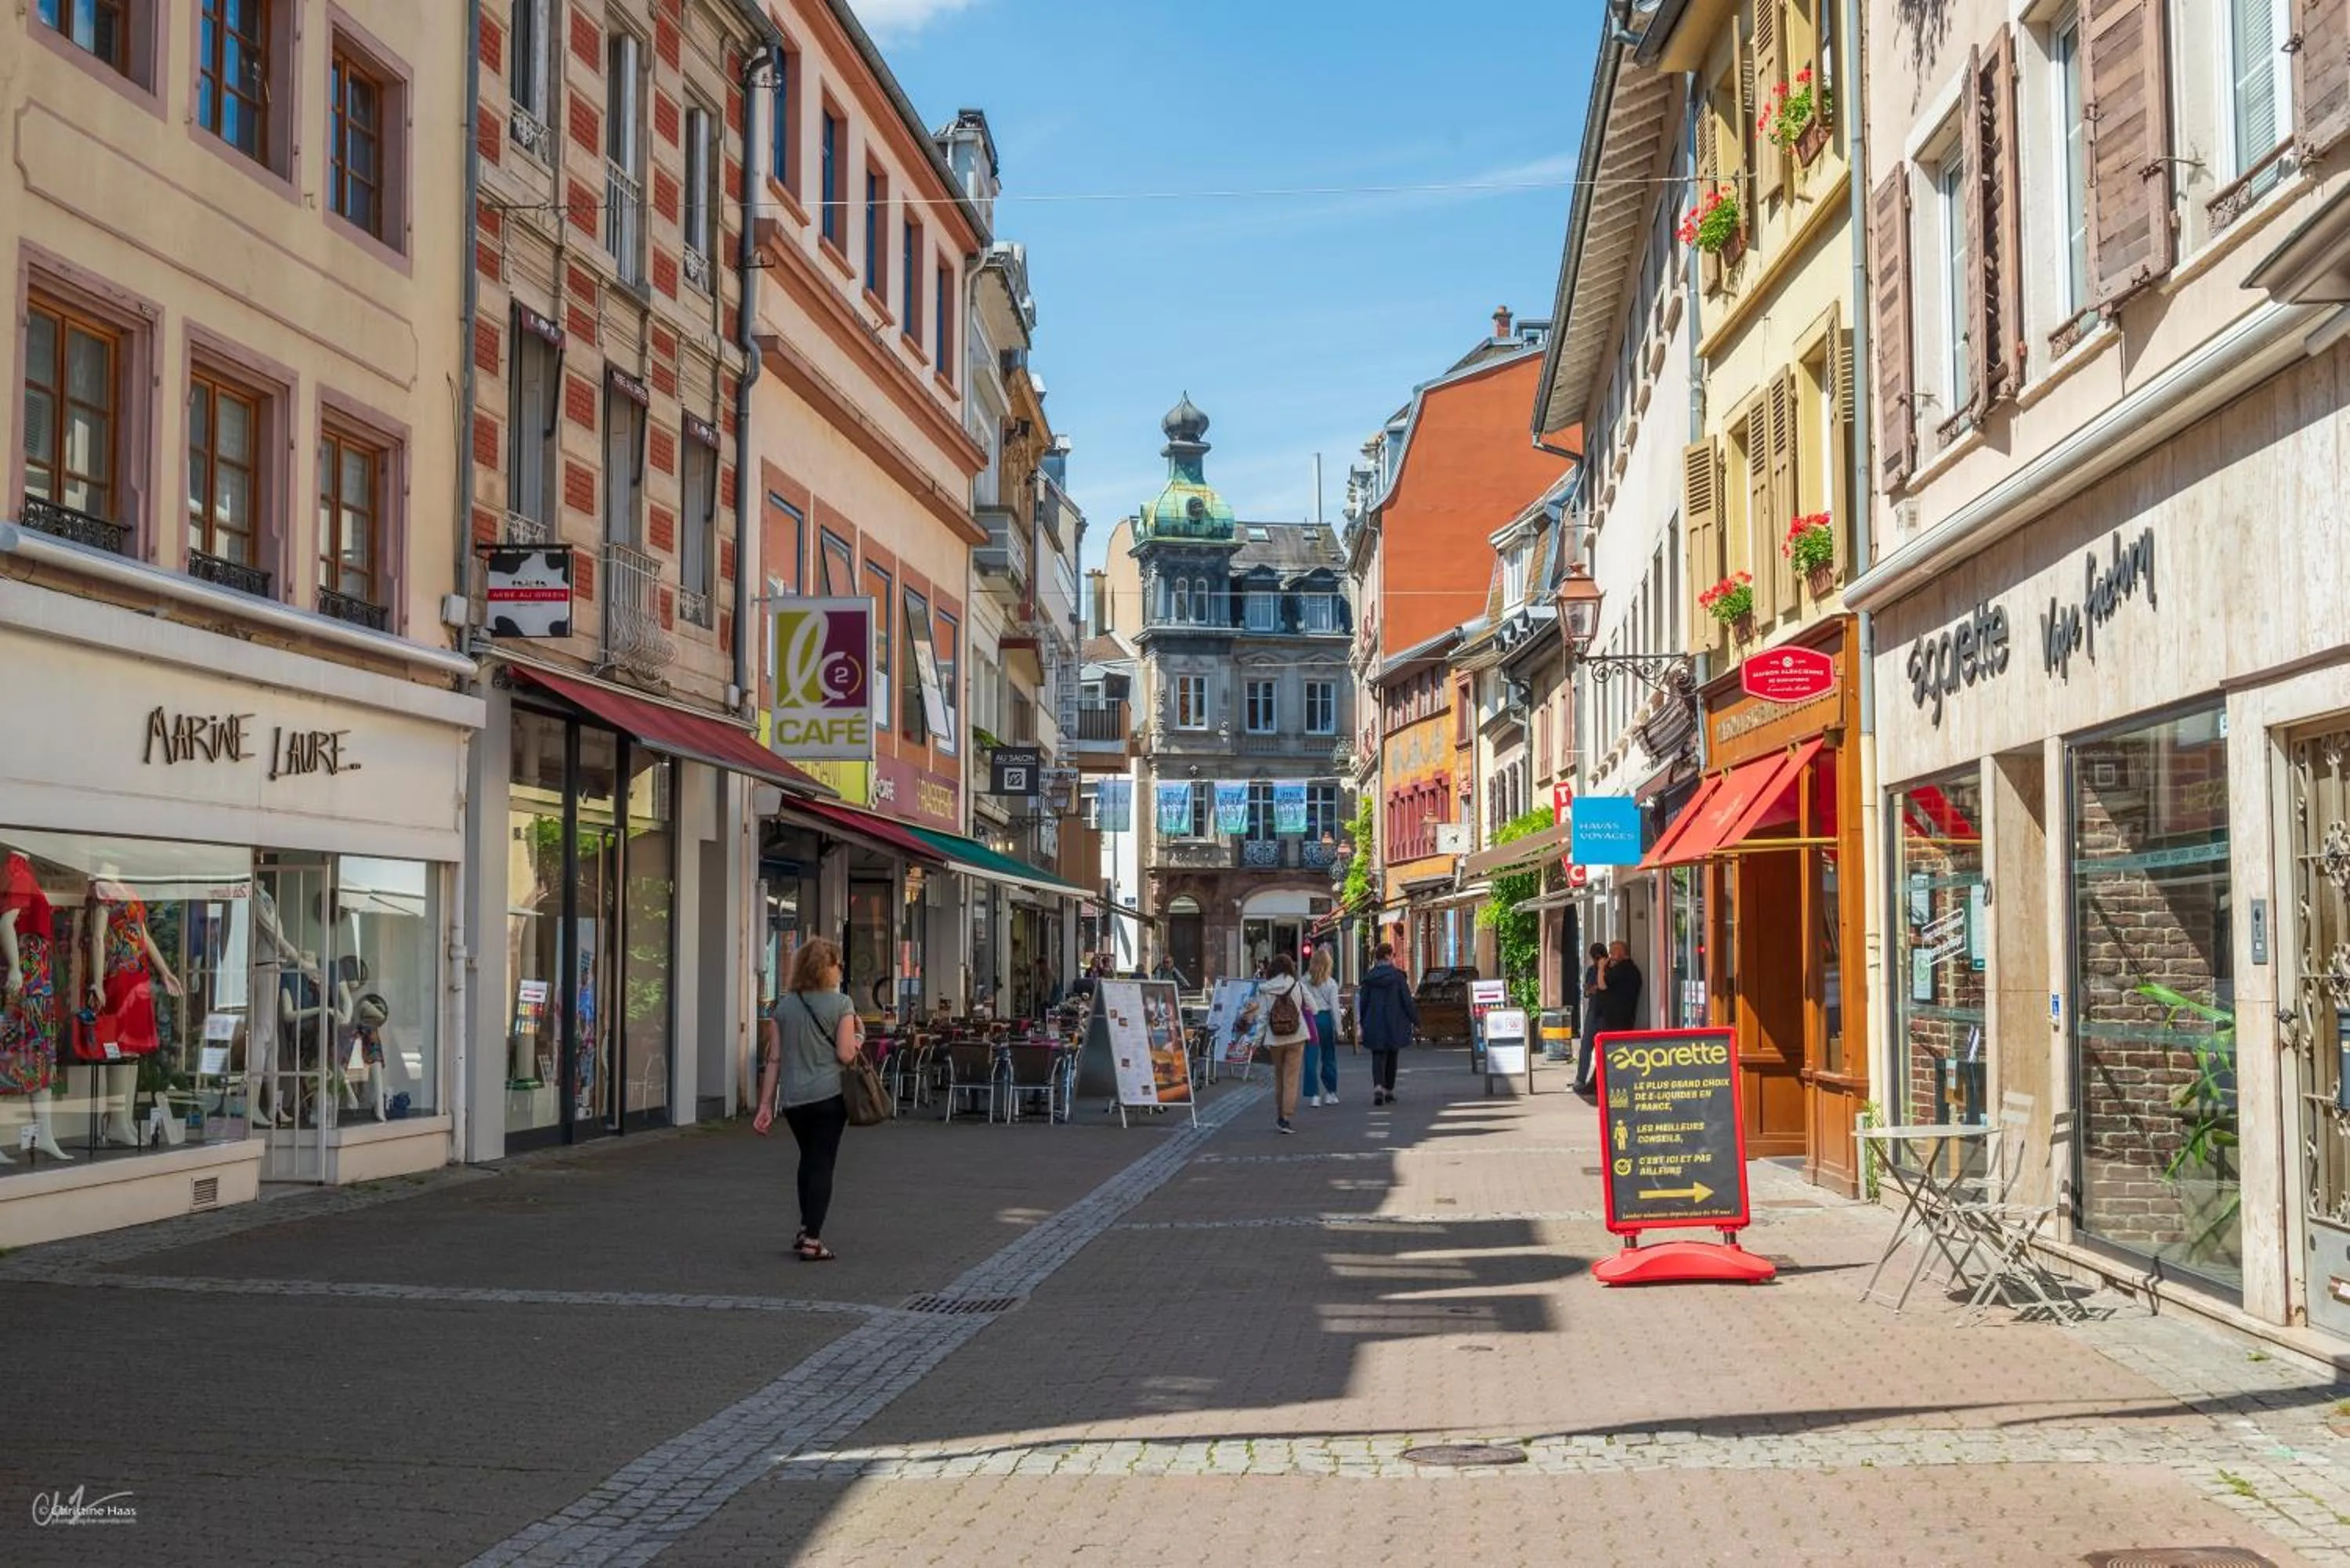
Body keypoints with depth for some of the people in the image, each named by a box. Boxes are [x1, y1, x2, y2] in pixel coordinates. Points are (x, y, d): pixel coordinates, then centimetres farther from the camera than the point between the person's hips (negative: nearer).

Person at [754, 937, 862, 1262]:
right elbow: (846, 1054, -11)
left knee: (809, 1159, 22)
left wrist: (766, 1105, 5)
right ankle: (812, 1240, 0)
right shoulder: (841, 1004, -6)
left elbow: (774, 1059, 3)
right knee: (821, 1163, 2)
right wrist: (859, 1035, 9)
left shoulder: (783, 1006, 5)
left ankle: (805, 1230, 25)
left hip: (793, 1098, 4)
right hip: (829, 1095, -4)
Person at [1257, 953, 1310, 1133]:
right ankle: (1285, 1118, -7)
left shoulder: (1263, 990, -3)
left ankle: (1280, 1116, 23)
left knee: (1279, 1077, 16)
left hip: (1275, 1039, 2)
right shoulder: (1298, 987, -5)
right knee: (1291, 1078, 0)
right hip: (1296, 1037, -2)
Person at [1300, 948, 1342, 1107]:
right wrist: (1338, 1028, 2)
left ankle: (1315, 1095, -4)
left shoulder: (1304, 982, -3)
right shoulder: (1331, 983, -3)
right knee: (1329, 1057, 12)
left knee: (1311, 1058, 1)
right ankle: (1330, 1092, 18)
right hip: (1326, 1018, 0)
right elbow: (1335, 1006, -2)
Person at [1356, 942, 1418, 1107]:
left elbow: (1363, 1001, 5)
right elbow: (1407, 1001, -7)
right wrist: (1416, 1020, 3)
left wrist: (1363, 1022, 16)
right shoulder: (1397, 976, -9)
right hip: (1394, 1024, -1)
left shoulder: (1369, 976, -1)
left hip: (1374, 1025, 1)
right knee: (1391, 1057, 14)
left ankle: (1378, 1086, -23)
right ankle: (1389, 1091, 20)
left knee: (1378, 1056, 1)